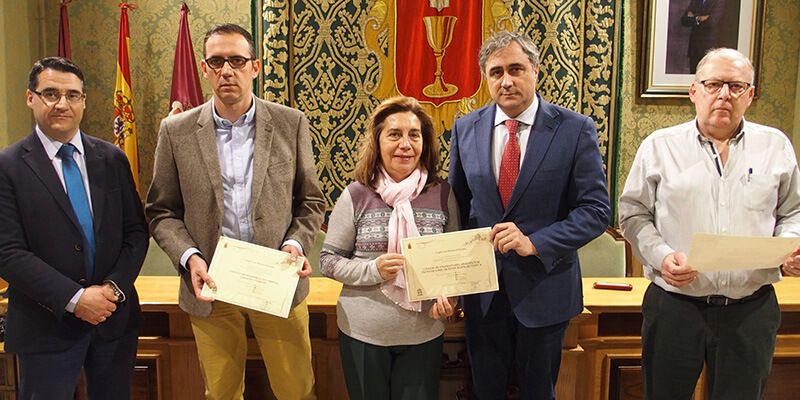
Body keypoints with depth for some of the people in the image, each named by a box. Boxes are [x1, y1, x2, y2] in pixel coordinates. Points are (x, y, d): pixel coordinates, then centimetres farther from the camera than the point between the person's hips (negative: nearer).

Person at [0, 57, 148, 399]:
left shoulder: (112, 158, 4)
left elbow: (136, 231, 4)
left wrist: (114, 287, -10)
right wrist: (74, 299, -17)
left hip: (115, 316, 3)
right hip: (47, 326, -3)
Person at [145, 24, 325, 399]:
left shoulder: (291, 124, -2)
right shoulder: (176, 131, -1)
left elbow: (311, 201, 5)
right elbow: (162, 212, 4)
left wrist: (296, 243, -12)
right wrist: (188, 256, -13)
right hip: (211, 287, 1)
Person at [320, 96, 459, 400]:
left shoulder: (442, 195, -4)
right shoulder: (356, 196, -9)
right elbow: (328, 261, -4)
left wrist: (450, 296, -11)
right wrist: (373, 270, -19)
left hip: (424, 333, 1)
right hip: (363, 332, -1)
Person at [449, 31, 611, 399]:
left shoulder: (575, 129, -9)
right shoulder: (465, 129, 0)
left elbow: (596, 209, -10)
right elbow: (457, 204, 6)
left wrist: (534, 243, -22)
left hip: (544, 289, -2)